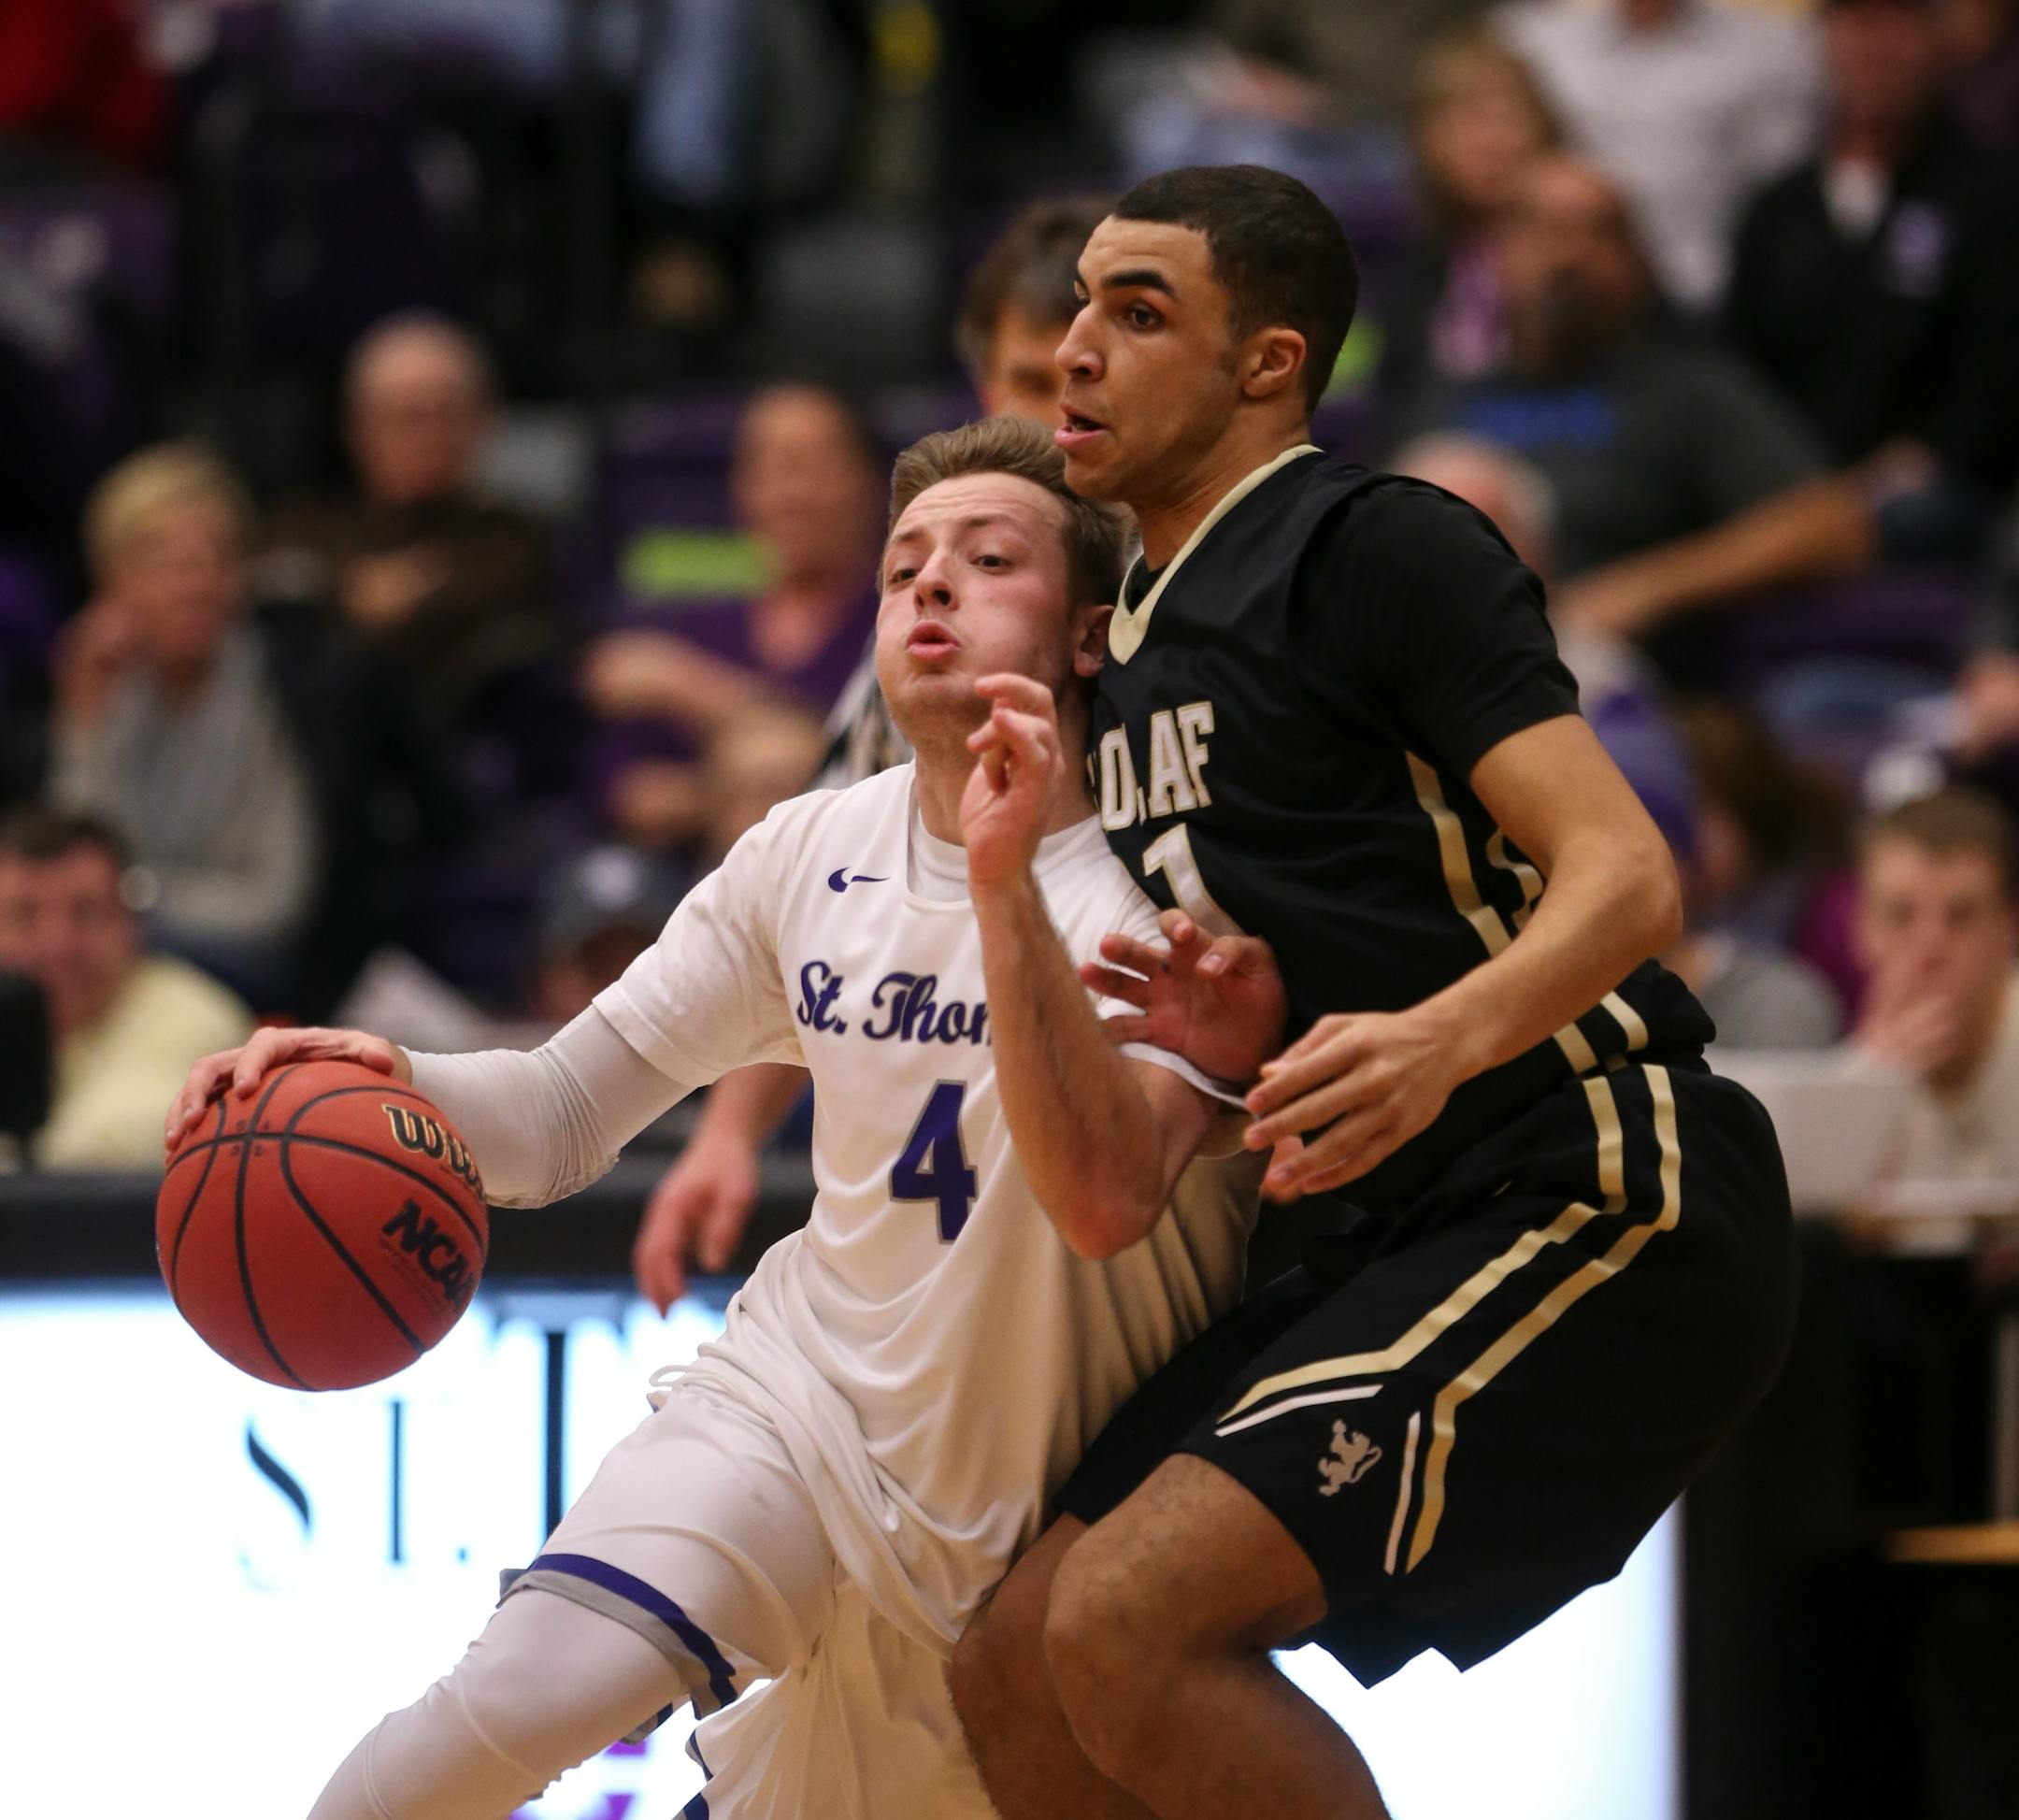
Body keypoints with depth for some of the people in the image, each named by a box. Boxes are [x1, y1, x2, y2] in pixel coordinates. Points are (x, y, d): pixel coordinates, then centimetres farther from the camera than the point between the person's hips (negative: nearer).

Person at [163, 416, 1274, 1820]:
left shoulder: (1161, 887, -18)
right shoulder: (816, 854, -2)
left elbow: (1107, 1200, -36)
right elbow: (565, 1112, 3)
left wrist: (1005, 881, -44)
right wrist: (382, 1086, -19)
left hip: (1065, 1500, -2)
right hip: (806, 1391, 2)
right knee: (521, 1696, -25)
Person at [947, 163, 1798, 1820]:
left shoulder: (1380, 546, -7)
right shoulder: (1145, 629, 20)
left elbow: (1624, 876, -17)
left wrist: (1441, 1039, -35)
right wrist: (1221, 1007, 9)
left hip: (1597, 1200, -9)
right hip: (1414, 1238, 9)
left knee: (1128, 1622, -22)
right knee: (1018, 1669, 2)